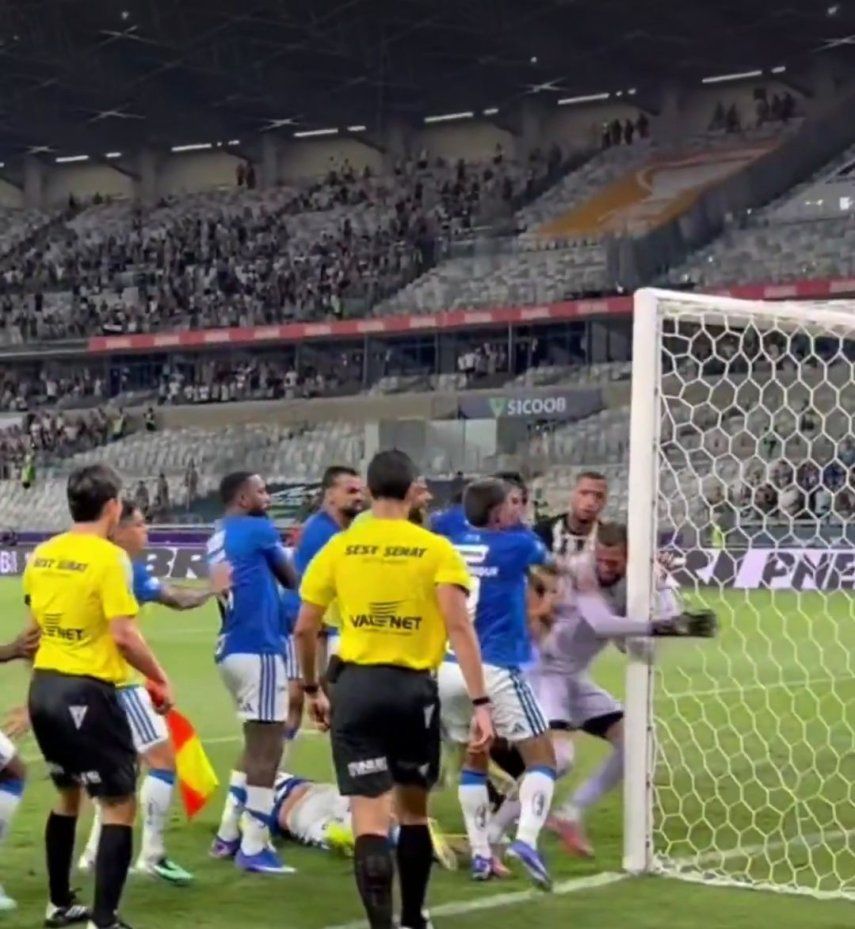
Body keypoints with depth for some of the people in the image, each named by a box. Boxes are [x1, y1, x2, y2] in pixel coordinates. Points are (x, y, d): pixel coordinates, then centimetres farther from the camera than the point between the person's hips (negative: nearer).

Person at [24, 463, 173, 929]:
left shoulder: (42, 554, 6)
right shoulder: (109, 557, -15)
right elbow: (124, 635, -20)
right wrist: (161, 680, -7)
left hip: (43, 687, 8)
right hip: (86, 692, -8)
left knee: (67, 794, 24)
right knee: (119, 805, 0)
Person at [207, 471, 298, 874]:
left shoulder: (218, 539, 17)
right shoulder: (258, 530, -7)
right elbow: (292, 581, 7)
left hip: (232, 649, 9)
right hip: (257, 649, -9)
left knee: (256, 744, 19)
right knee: (267, 748, -3)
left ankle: (228, 836, 21)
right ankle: (254, 848, -2)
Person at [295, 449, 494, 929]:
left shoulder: (339, 548, 3)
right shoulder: (436, 550, -2)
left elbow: (304, 629, 7)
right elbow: (459, 626, -11)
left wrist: (312, 688, 22)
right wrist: (481, 702, -11)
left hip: (355, 687, 0)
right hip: (414, 689, 0)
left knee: (371, 819, -3)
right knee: (413, 811, 19)